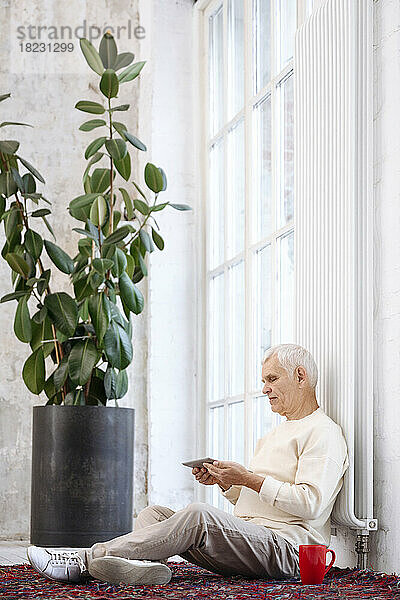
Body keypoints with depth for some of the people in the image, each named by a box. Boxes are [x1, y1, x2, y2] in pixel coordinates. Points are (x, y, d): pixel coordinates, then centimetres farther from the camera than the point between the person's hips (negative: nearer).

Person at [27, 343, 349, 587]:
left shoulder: (323, 433, -2)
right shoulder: (274, 435, 30)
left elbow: (309, 504, -16)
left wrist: (248, 478, -14)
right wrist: (223, 480, 8)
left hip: (284, 548, -9)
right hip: (241, 538, 9)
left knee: (199, 514, -32)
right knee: (153, 514, -5)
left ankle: (87, 559, -31)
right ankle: (145, 564, -39)